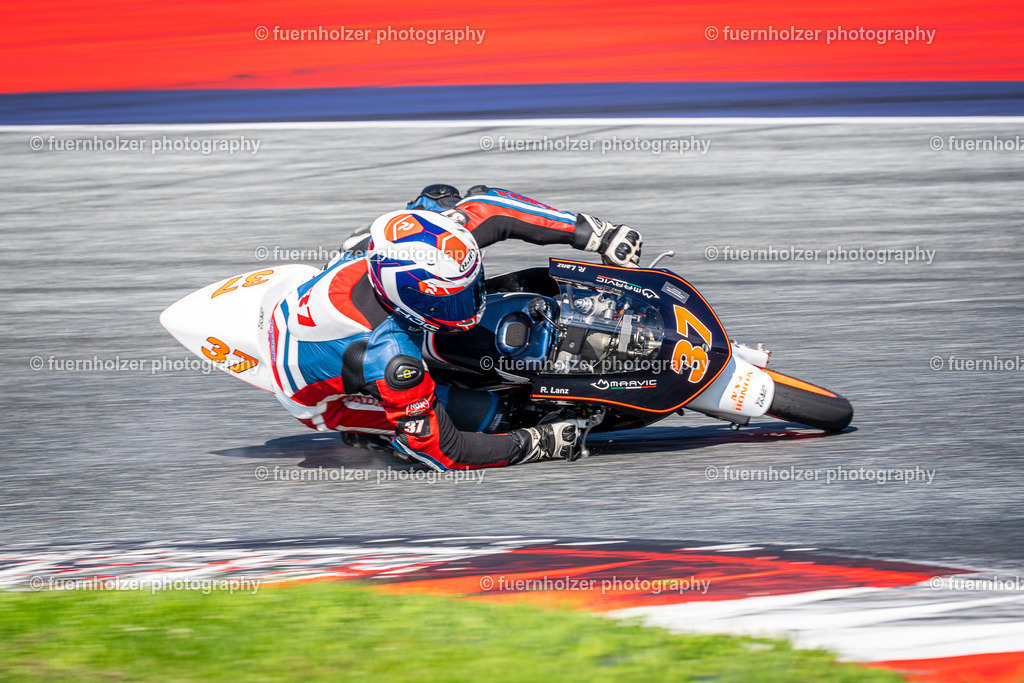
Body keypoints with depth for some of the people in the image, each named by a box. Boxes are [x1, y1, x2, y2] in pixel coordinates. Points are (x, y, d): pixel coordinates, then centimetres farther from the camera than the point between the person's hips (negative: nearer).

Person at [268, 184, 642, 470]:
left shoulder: (428, 243, -28)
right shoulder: (392, 360, -45)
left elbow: (487, 205, -12)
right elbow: (441, 451, -33)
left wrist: (593, 233, -16)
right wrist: (541, 444, -28)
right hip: (314, 396, -6)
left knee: (440, 199, 6)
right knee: (485, 412, -17)